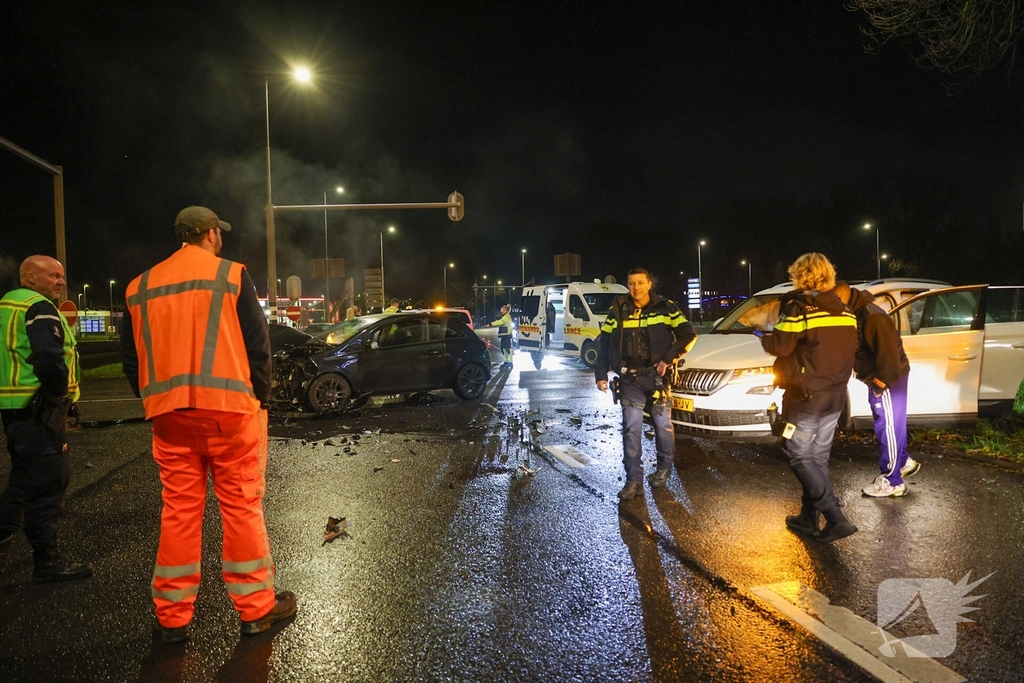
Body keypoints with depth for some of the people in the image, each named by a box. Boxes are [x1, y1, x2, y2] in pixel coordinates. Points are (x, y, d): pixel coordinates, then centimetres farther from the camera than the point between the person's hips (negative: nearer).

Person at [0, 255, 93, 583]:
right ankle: (47, 562, 3)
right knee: (48, 482, -4)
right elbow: (49, 357, -27)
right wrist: (59, 391, -12)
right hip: (38, 408, -10)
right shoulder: (39, 308, -13)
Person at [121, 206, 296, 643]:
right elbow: (257, 344, -5)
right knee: (242, 507, 3)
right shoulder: (231, 275, -2)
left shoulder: (141, 286, 11)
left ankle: (173, 616, 19)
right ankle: (256, 608, 13)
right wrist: (260, 398, 5)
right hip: (228, 409, -4)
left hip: (168, 414, 4)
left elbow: (131, 357, 13)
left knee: (178, 510, 11)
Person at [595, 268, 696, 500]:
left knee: (663, 425, 9)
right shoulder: (618, 311, 0)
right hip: (630, 378, 1)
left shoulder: (665, 308, -4)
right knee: (631, 428, -1)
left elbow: (687, 335, -4)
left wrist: (669, 358, -14)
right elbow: (604, 343, 4)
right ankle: (634, 480, 5)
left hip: (657, 375, -1)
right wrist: (601, 374, -1)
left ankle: (664, 468, 31)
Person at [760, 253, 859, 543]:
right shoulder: (844, 312, 8)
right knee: (818, 456, 15)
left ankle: (836, 518, -6)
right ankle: (809, 518, 22)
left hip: (806, 395, -7)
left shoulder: (798, 307, -15)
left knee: (800, 456, 1)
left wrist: (763, 337, 2)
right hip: (835, 395, 8)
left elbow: (780, 345, -18)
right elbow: (850, 349, 14)